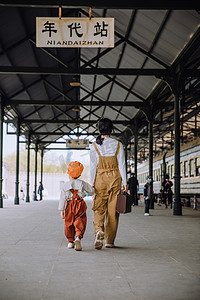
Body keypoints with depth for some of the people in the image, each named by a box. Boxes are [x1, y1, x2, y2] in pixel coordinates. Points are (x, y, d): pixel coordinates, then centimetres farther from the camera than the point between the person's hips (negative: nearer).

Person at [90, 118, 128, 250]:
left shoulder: (95, 145, -2)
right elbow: (122, 164, -1)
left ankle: (99, 230, -23)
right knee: (113, 210, 7)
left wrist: (92, 183, 2)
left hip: (100, 179, -1)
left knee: (99, 209, 6)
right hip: (115, 178, 1)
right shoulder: (118, 144, 0)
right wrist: (124, 182, 3)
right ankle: (109, 241, 10)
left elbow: (93, 166, -3)